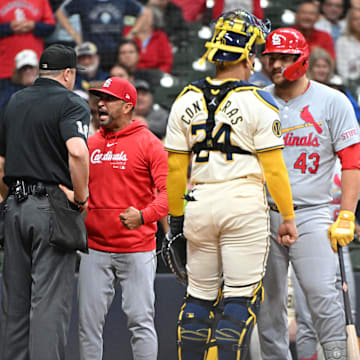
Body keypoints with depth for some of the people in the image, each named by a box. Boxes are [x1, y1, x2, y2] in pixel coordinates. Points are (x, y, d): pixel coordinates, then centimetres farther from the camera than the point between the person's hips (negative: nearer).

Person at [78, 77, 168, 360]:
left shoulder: (148, 143, -3)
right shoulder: (90, 144, 12)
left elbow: (168, 190, -11)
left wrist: (144, 215, -27)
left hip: (137, 251, -4)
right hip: (95, 249, 5)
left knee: (140, 321, -3)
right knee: (89, 321, 3)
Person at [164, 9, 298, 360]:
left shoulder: (186, 101, 5)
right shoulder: (257, 103, -7)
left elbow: (175, 168, 8)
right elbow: (273, 168, -7)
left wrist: (175, 215, 17)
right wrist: (288, 217, 2)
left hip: (200, 202, 4)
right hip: (244, 204, -4)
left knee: (199, 295, 12)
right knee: (241, 297, -1)